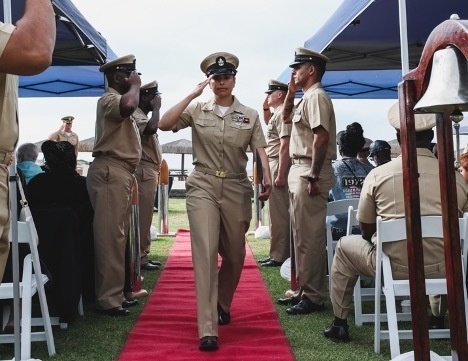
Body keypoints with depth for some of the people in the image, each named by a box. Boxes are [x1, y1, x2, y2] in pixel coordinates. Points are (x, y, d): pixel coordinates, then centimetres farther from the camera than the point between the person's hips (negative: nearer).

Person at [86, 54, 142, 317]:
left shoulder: (120, 100, 25)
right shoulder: (109, 99, -9)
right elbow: (128, 104, -33)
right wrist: (135, 85, -13)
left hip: (122, 173, 11)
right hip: (110, 172, -11)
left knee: (118, 237, 12)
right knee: (110, 237, -10)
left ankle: (116, 293, 20)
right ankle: (108, 299, -6)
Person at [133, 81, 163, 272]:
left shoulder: (143, 116, 20)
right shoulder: (136, 115, -12)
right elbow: (151, 128, -31)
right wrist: (156, 109, -16)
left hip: (150, 170, 10)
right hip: (143, 171, -10)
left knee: (146, 215, 12)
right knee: (143, 215, -8)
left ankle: (143, 254, 18)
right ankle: (140, 257, -4)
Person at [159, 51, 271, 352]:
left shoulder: (250, 115, 6)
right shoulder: (197, 110, 4)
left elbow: (261, 150, -3)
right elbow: (164, 124, -9)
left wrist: (267, 178, -21)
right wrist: (192, 95, -9)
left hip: (236, 189, 2)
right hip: (202, 187, -2)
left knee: (234, 254, 12)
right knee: (205, 253, -12)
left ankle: (223, 306, 40)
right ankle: (208, 330, -12)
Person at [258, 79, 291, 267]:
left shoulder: (282, 113, -13)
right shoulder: (276, 113, 17)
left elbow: (285, 146, -22)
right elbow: (268, 123, 42)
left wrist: (280, 174, -25)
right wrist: (265, 108, 23)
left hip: (278, 166, -11)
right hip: (273, 165, 11)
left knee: (278, 214, -8)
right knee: (277, 213, 13)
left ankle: (279, 256, -4)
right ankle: (277, 253, 21)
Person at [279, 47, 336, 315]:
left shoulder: (317, 96, -11)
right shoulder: (307, 98, 19)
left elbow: (321, 137, -22)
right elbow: (286, 117, 35)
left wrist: (313, 177, -24)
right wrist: (291, 92, 22)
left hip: (310, 172, -11)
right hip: (300, 171, 11)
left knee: (310, 237, -7)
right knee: (302, 235, 15)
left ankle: (314, 297, 0)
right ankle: (304, 290, 24)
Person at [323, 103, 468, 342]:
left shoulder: (378, 174, -8)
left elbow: (366, 231, 1)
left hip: (394, 267, -3)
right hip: (444, 270, 3)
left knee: (345, 246, 24)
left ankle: (339, 324, 28)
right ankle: (438, 319, 46)